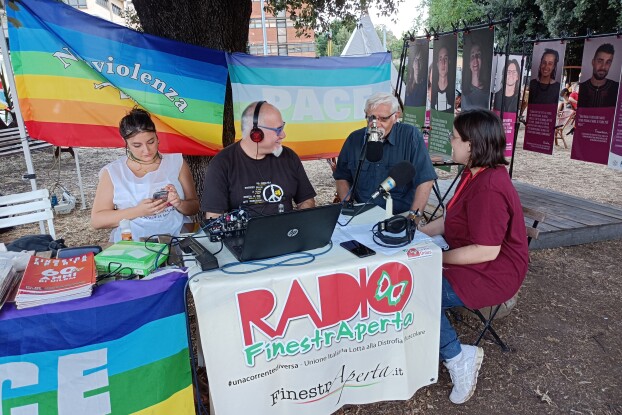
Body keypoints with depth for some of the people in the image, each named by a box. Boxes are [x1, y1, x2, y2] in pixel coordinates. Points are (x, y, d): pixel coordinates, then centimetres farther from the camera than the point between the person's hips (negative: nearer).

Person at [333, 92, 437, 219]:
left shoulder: (411, 136, -6)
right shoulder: (354, 139, 6)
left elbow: (424, 180, -9)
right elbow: (342, 178, 13)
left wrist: (414, 217, -18)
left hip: (400, 215, -2)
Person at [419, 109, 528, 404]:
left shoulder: (489, 187, -27)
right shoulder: (475, 174, 5)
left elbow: (487, 250, -27)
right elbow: (452, 220, 13)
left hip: (492, 274, -10)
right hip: (470, 261, 10)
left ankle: (458, 358, 2)